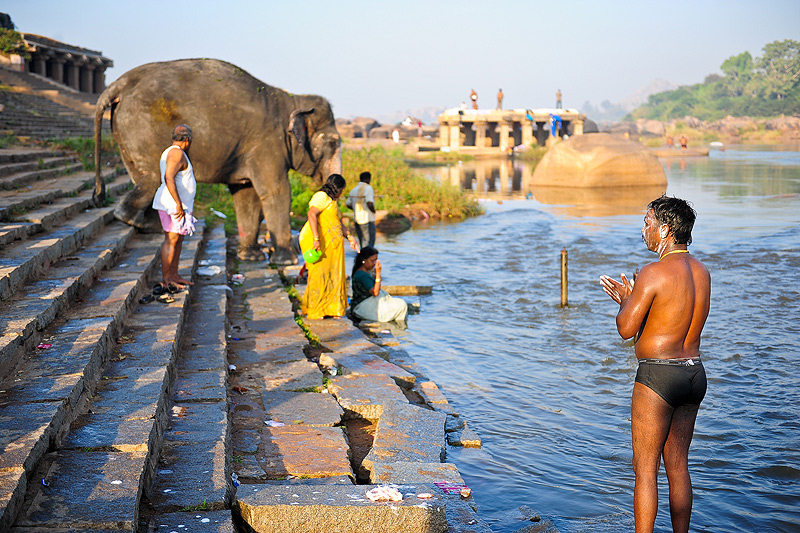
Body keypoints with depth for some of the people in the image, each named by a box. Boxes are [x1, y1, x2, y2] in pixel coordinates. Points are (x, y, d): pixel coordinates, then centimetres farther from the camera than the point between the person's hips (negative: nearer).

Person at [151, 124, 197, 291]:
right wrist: (178, 204, -28)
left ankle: (174, 276, 21)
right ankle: (165, 280, -7)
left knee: (179, 240, 15)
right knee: (171, 241, -9)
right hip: (173, 206, -11)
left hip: (177, 206, 11)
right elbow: (169, 178, -28)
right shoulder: (177, 153, -16)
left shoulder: (170, 152, 17)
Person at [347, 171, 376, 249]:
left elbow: (348, 204, 14)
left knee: (362, 242, 15)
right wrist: (374, 211, -3)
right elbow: (369, 204, -21)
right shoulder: (368, 188, -11)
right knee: (369, 243, -5)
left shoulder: (354, 190, 11)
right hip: (368, 219, -7)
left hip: (357, 219, 7)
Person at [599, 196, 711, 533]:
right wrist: (629, 297, 21)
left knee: (645, 469, 0)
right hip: (694, 374, 8)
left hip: (658, 377, -8)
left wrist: (624, 301, 6)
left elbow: (626, 329, -13)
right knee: (678, 466, 16)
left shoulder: (654, 272, -17)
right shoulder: (701, 272, 8)